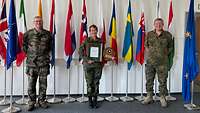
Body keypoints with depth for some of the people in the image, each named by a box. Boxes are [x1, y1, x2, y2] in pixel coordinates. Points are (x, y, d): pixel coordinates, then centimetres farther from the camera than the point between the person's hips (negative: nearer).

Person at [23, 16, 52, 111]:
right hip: (31, 63, -1)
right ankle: (31, 102, 14)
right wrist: (27, 52, 5)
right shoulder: (28, 34, -1)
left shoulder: (48, 34, 5)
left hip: (44, 63, 1)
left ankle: (42, 101, 21)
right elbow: (23, 44, 11)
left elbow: (50, 45, 21)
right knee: (31, 84, 2)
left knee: (43, 84, 7)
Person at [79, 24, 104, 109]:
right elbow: (80, 52, -4)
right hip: (88, 65, -2)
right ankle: (90, 100, 13)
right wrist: (87, 60, -14)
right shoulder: (86, 41, 0)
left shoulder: (100, 41, 6)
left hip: (98, 64, 2)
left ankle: (95, 100, 16)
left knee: (96, 83, 5)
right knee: (89, 83, 1)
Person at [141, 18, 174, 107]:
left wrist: (165, 53, 2)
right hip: (150, 61, 2)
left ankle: (162, 98, 17)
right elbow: (146, 45, 16)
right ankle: (149, 96, 22)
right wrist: (149, 53, 5)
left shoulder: (168, 35, 1)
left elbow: (171, 47, 11)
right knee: (149, 80, 9)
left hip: (162, 62, -2)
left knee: (163, 81, 3)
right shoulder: (149, 34, 5)